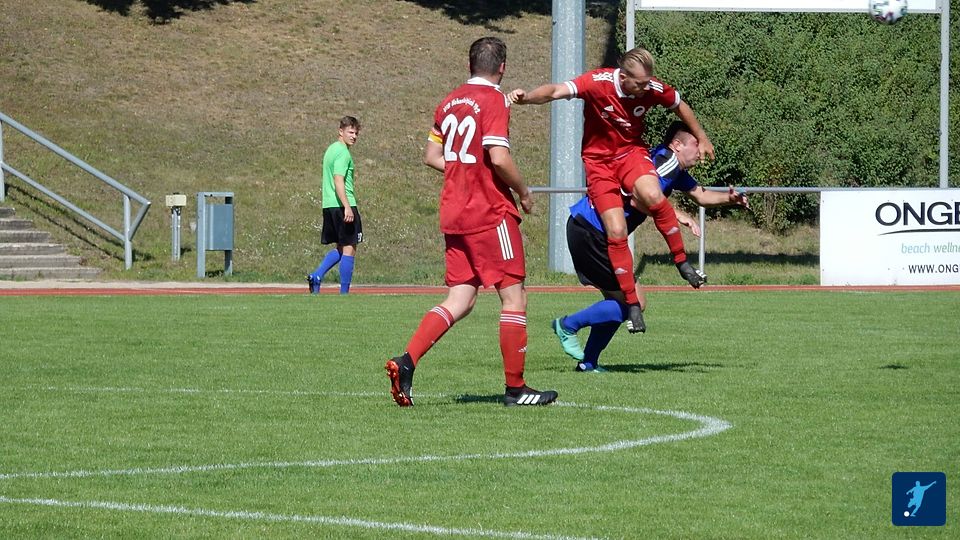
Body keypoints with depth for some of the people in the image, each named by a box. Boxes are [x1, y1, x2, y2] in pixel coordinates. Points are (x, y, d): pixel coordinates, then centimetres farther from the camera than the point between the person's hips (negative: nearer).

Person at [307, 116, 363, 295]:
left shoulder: (331, 149, 18)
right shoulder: (343, 152, -12)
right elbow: (338, 182, -22)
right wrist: (347, 207, -27)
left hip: (329, 206, 9)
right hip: (342, 205, -9)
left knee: (340, 247, 18)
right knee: (349, 248, -3)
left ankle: (316, 276, 1)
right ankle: (344, 291, -2)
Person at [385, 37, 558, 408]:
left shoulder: (450, 102, 11)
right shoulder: (494, 100, -11)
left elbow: (431, 156, 15)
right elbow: (499, 157, -20)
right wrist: (523, 192, -5)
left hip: (453, 214, 7)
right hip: (491, 213, -7)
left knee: (459, 300, 8)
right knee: (514, 296, 2)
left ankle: (405, 362, -9)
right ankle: (515, 388, 4)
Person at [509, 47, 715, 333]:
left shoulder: (654, 89, -13)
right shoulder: (598, 83, -24)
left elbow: (680, 106, 9)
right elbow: (556, 91, -37)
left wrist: (701, 138, 22)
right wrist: (526, 97, -56)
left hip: (632, 151, 2)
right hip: (598, 159, -2)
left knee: (652, 196, -32)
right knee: (616, 232, -14)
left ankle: (681, 259, -10)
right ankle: (632, 303, -1)